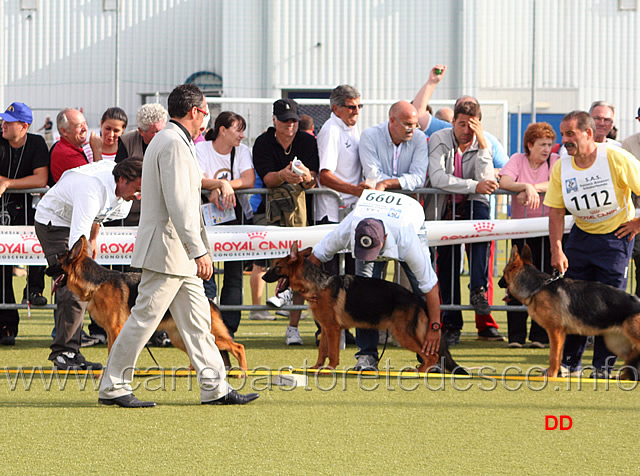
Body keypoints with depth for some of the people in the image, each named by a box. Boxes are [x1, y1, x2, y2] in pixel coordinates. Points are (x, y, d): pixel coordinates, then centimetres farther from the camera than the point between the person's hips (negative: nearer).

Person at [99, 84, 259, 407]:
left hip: (178, 251, 11)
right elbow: (179, 204, -23)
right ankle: (113, 387, 0)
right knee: (144, 318, -5)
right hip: (168, 248, -11)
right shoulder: (173, 144, -16)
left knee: (197, 319, 9)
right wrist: (199, 250, -24)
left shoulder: (170, 141, 18)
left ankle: (214, 387, 11)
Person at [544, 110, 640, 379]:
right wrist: (556, 250, -11)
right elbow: (556, 212, -1)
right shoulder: (561, 168, -4)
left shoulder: (617, 159, -18)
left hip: (616, 236, -4)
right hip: (581, 234, 4)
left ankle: (603, 366, 0)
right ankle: (569, 362, 11)